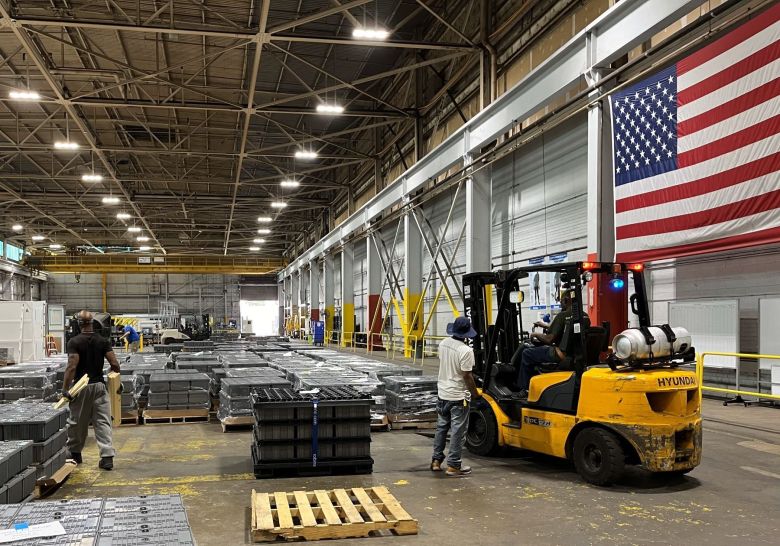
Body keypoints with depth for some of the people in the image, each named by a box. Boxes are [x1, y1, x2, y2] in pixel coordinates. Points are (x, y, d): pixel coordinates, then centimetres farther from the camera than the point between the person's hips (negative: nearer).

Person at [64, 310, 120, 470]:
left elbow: (72, 367, -17)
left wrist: (65, 389, -14)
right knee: (103, 422, 1)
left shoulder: (74, 342, -9)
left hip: (81, 386, -2)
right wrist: (116, 376, 14)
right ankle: (107, 457, -6)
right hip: (99, 385, 2)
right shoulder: (103, 341, -1)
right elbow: (114, 364, -6)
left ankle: (75, 453, 30)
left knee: (77, 422, 15)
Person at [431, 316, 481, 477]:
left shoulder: (443, 344, -1)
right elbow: (467, 376, -18)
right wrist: (475, 394, -6)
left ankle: (436, 460, 25)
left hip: (442, 393, 7)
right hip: (458, 396, -7)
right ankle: (453, 465, 8)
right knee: (458, 432, 3)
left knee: (441, 427, 18)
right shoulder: (466, 351, -21)